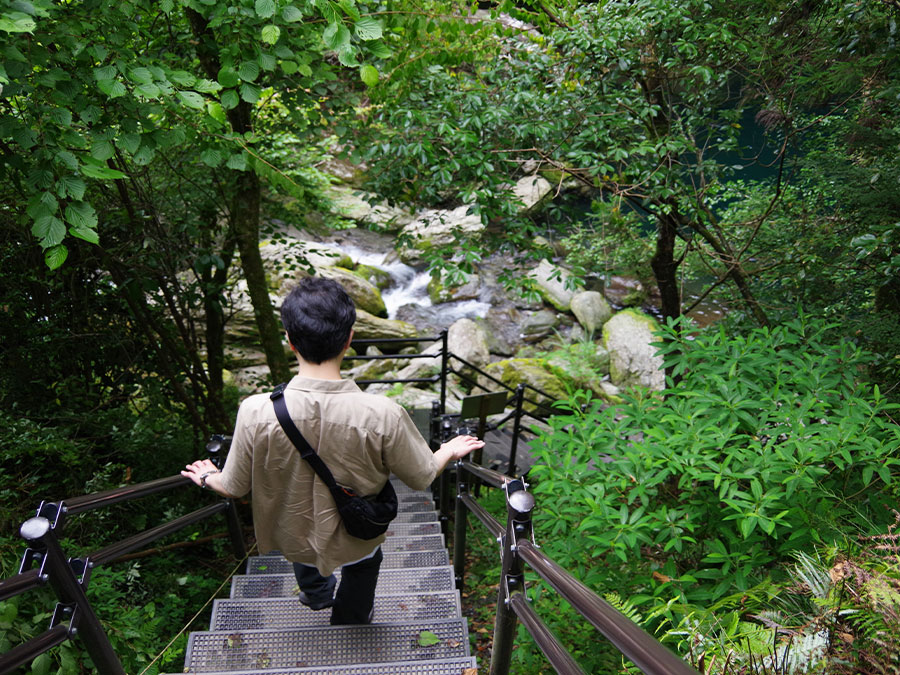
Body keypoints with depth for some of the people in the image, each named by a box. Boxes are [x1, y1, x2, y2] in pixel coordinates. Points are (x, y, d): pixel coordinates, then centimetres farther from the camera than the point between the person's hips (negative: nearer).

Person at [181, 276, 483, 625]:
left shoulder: (256, 413, -31)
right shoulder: (382, 415, -34)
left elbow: (235, 487, -13)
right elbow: (421, 477, -16)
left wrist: (208, 476, 11)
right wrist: (449, 451, 6)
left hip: (291, 536, 1)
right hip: (355, 541, -1)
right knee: (364, 563, 35)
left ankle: (315, 591, 65)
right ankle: (348, 620, 61)